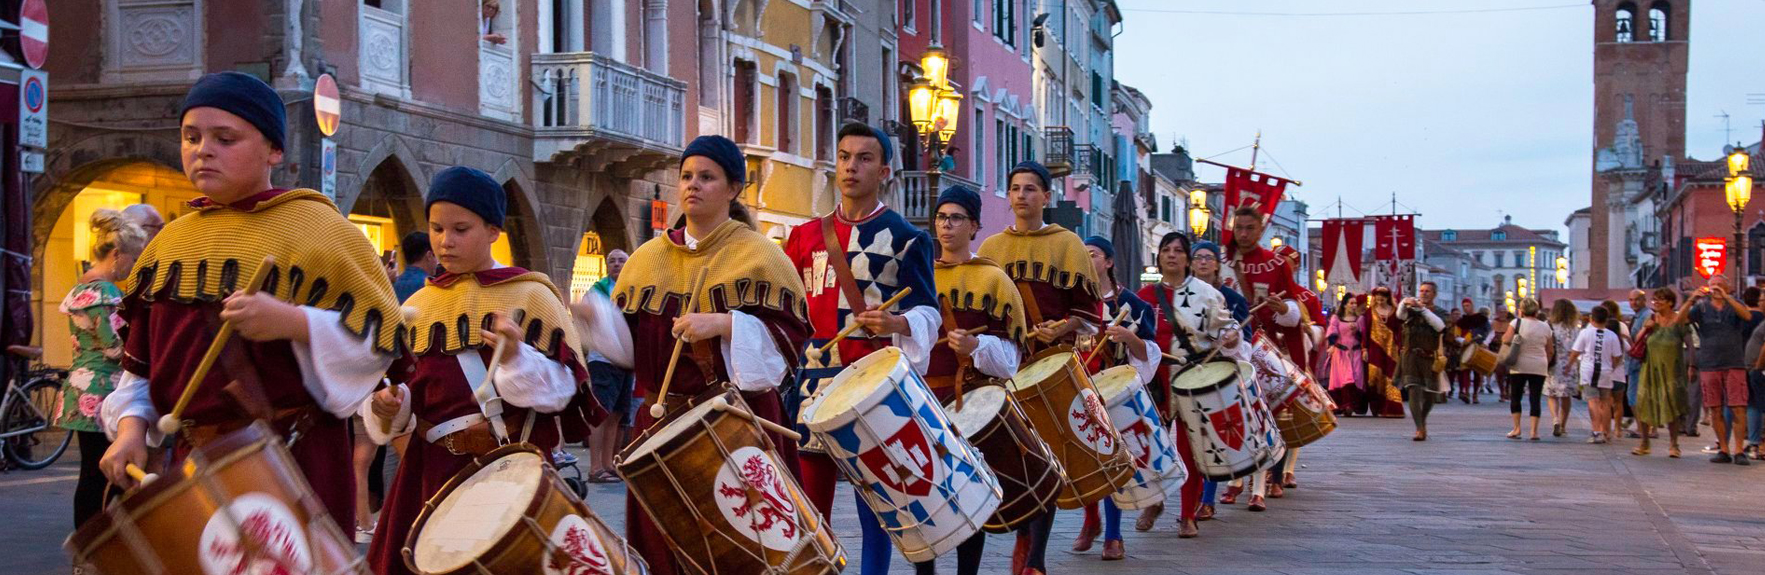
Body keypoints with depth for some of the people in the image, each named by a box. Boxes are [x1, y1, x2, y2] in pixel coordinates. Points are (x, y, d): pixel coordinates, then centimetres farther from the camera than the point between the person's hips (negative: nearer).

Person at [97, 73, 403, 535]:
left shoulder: (315, 229, -6)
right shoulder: (170, 243, 12)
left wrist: (291, 321, -24)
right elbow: (142, 362, 17)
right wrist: (131, 426, 0)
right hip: (189, 461, 5)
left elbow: (381, 336, -12)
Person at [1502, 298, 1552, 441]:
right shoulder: (1545, 326, 6)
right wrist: (1546, 364, 23)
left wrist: (1503, 337, 8)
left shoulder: (1517, 323, -4)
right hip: (1539, 368, 2)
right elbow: (1551, 350, 11)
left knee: (1515, 396, 10)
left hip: (1520, 366, -2)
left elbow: (1506, 340, -14)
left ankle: (1516, 428, 4)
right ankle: (1534, 431, -1)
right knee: (1535, 398, 3)